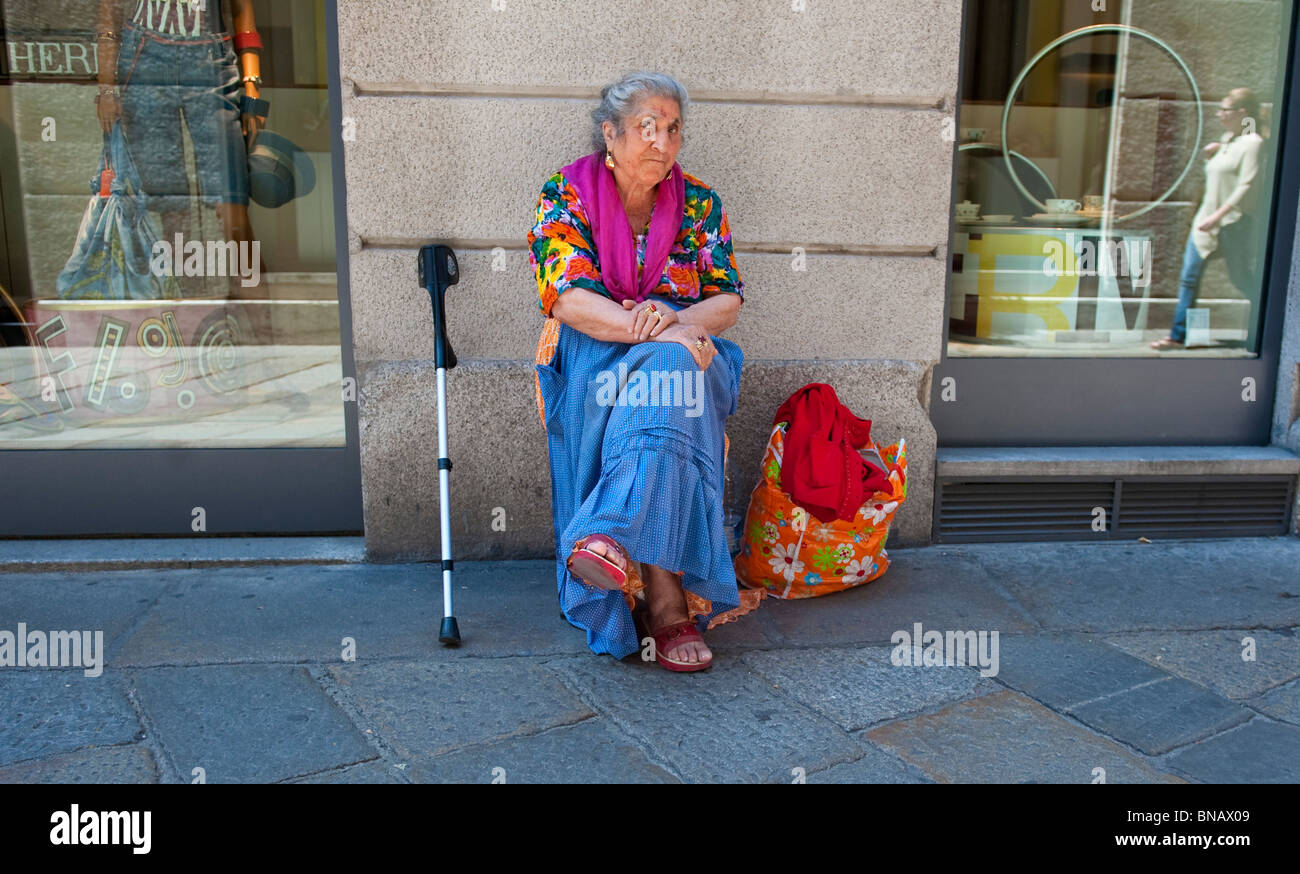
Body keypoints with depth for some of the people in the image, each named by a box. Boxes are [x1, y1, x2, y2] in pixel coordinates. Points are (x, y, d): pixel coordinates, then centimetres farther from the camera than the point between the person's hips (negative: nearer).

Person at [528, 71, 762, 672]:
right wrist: (659, 331, -26)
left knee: (664, 374, -35)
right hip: (591, 360, -2)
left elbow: (727, 301, 4)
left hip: (683, 353, 3)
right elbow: (568, 300, -13)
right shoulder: (565, 196, 0)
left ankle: (609, 535, -45)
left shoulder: (698, 202, 9)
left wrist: (679, 322, -20)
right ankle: (668, 603, -41)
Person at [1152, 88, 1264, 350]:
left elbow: (1247, 186, -18)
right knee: (1189, 276, 0)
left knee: (1241, 279, 3)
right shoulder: (1226, 139, 14)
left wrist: (1218, 215, -24)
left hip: (1234, 222, -8)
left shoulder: (1252, 143, -11)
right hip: (1208, 216, 8)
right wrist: (1209, 156, 5)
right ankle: (1178, 335, 2)